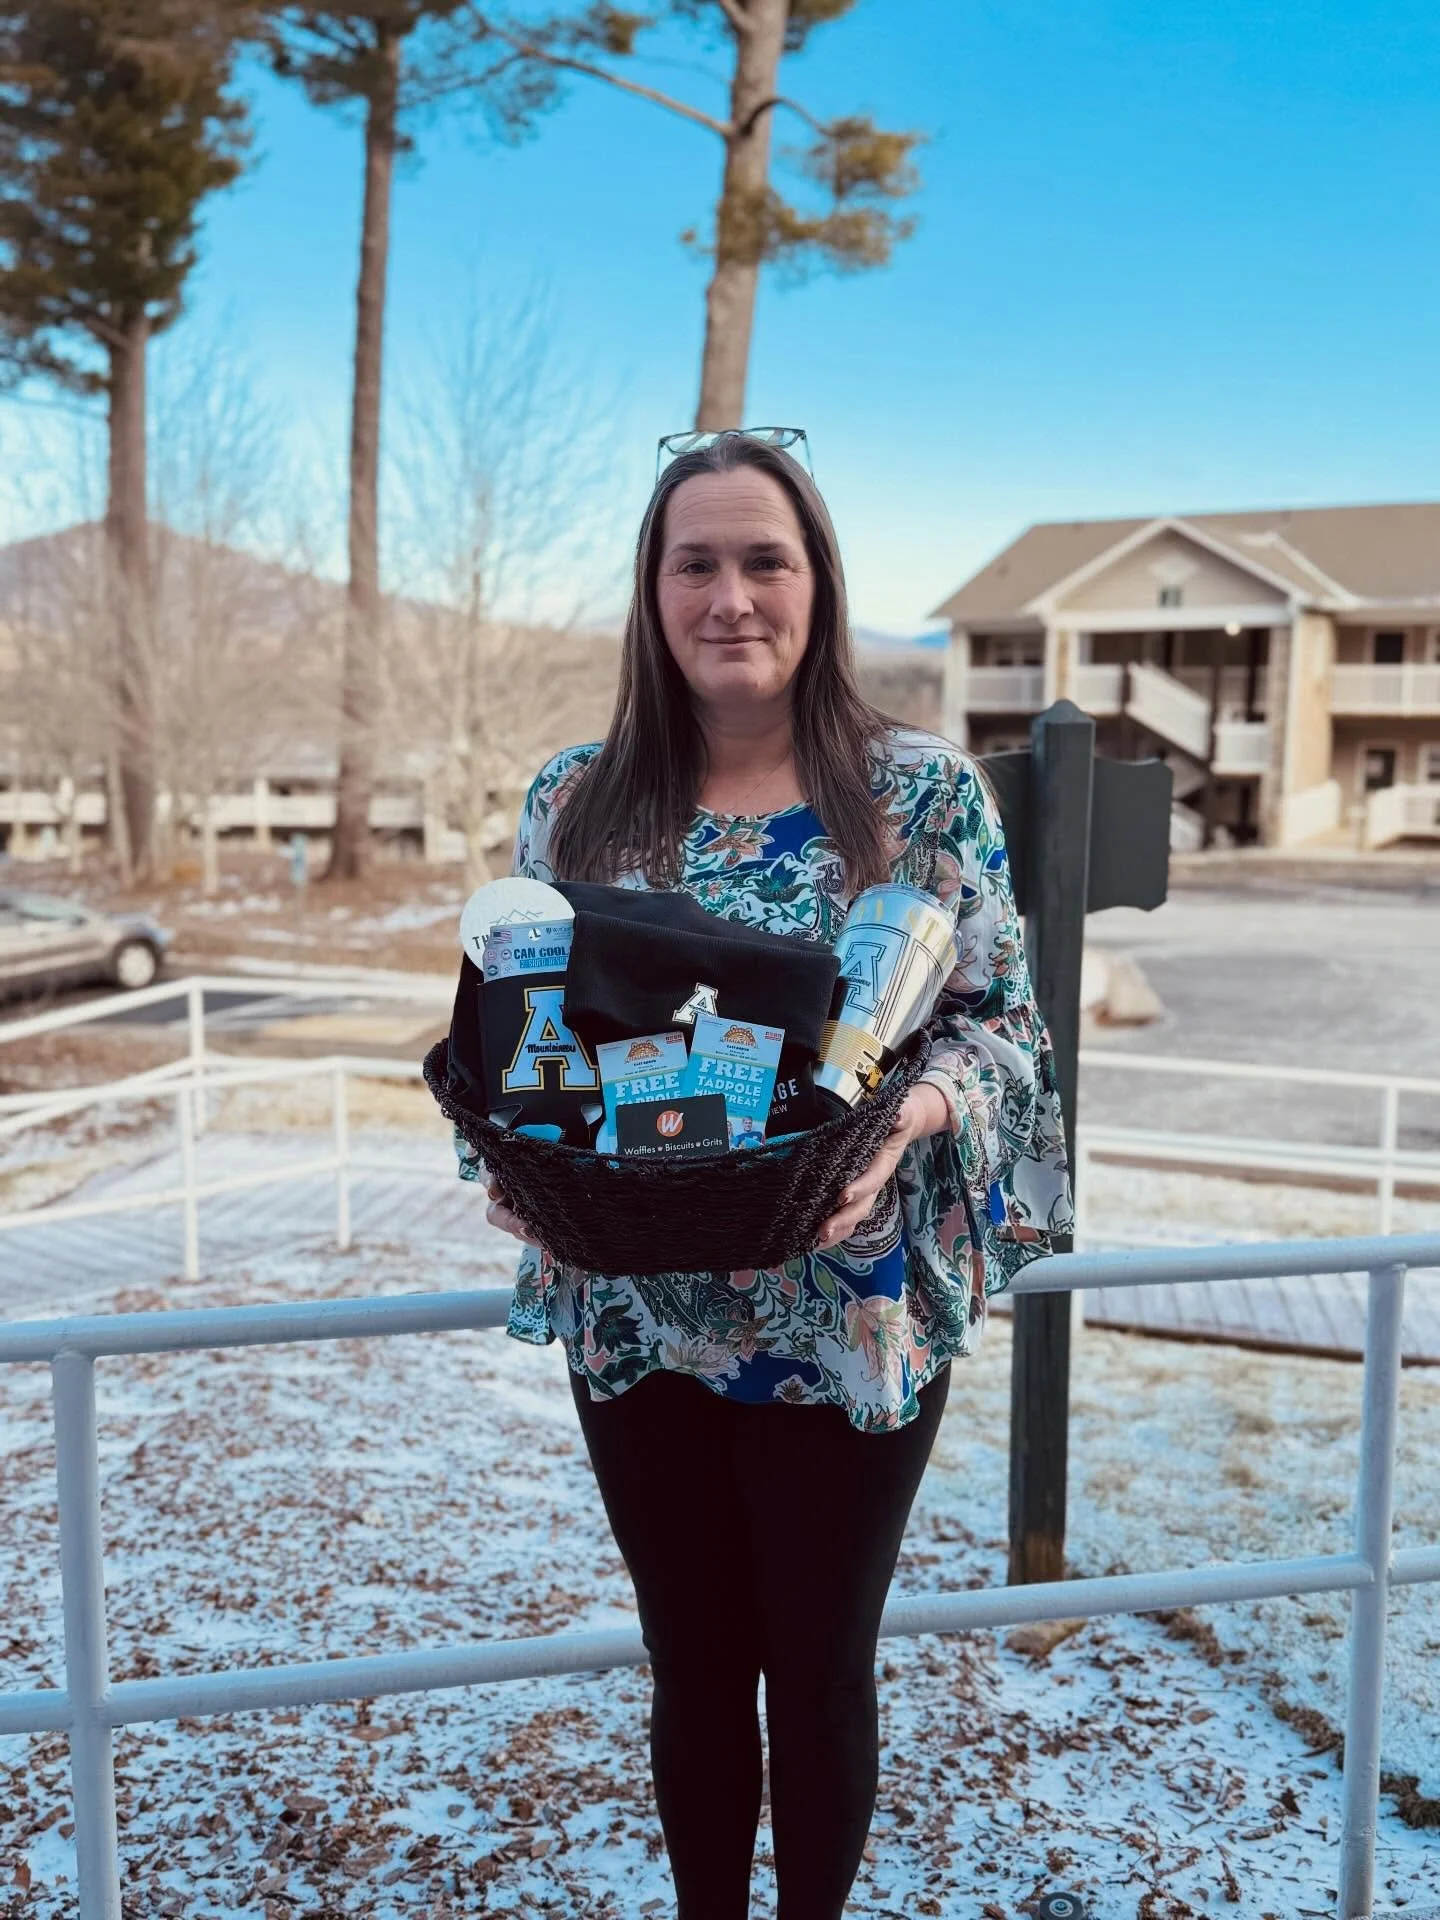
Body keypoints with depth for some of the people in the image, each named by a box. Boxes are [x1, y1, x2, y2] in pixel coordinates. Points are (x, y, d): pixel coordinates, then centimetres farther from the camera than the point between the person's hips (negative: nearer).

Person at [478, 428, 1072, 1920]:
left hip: (852, 1319, -1)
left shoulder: (925, 790, -6)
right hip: (638, 1318, 2)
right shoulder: (575, 800, 1)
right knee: (693, 1669, 19)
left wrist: (905, 1117, -24)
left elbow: (1003, 1021, -4)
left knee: (822, 1672, 16)